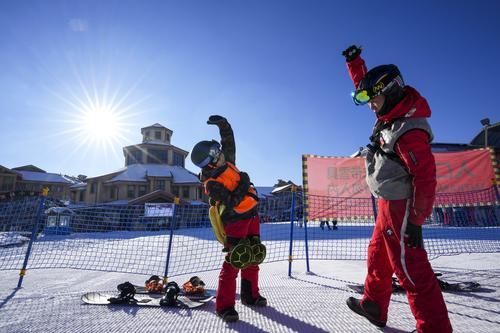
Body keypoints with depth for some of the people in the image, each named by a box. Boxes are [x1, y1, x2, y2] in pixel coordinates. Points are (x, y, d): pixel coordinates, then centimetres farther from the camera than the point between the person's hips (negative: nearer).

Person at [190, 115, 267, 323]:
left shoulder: (226, 162, 0)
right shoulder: (212, 183, -21)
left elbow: (229, 140, 8)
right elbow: (230, 202, -27)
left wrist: (223, 124, -5)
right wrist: (243, 185, -27)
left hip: (251, 216, 9)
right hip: (236, 222, -8)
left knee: (253, 256, 14)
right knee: (235, 259, -11)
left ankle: (250, 294, 29)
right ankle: (224, 305, 1)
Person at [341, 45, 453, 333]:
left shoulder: (408, 131, -22)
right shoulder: (392, 113, 5)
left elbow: (425, 177, -23)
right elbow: (365, 85, 20)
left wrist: (416, 220, -21)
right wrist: (354, 61, 16)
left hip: (399, 207, -10)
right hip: (389, 205, 10)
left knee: (410, 268, -4)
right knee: (378, 257, 20)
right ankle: (374, 306, 36)